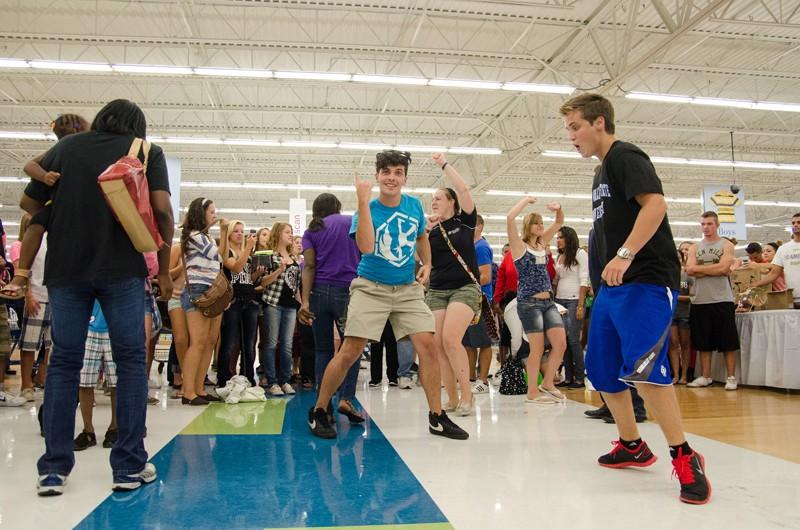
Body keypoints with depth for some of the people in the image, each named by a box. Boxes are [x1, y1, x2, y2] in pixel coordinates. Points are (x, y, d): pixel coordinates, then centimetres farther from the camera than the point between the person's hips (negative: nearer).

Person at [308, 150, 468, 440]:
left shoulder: (415, 206, 3)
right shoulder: (366, 209, -9)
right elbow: (366, 247, -28)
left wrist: (427, 264, 6)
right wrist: (364, 200, -29)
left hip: (408, 289, 4)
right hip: (371, 288, -3)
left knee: (427, 346, -8)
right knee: (350, 353, -8)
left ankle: (437, 417, 5)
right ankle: (318, 411, 12)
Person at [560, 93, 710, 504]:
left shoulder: (625, 157, -7)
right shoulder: (603, 171, 21)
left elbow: (655, 203, -23)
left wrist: (625, 255, -32)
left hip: (646, 280, -10)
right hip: (613, 286, 10)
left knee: (641, 368, -22)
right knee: (602, 370, 11)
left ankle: (684, 457, -7)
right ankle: (632, 446, 27)